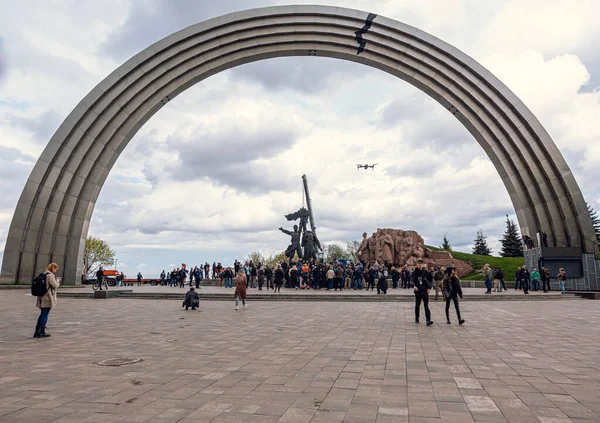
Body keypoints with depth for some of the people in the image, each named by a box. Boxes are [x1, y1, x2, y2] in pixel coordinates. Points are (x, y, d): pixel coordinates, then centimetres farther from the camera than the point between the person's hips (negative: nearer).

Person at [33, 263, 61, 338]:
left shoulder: (44, 274, 14)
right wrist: (57, 280, 0)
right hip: (48, 298, -9)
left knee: (42, 314, 15)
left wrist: (56, 280, 13)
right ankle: (42, 332, 4)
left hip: (42, 298, 9)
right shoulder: (50, 275, -15)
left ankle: (37, 332, 19)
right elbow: (55, 285, -18)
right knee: (45, 315, -1)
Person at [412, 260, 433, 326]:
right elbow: (412, 280, -9)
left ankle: (428, 320, -13)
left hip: (425, 291, -1)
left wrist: (429, 288, -5)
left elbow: (430, 280, 8)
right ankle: (416, 318, 27)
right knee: (417, 305, 13)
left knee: (426, 306, -8)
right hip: (417, 291, 1)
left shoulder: (426, 272, 3)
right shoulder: (415, 272, 1)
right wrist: (414, 286, -28)